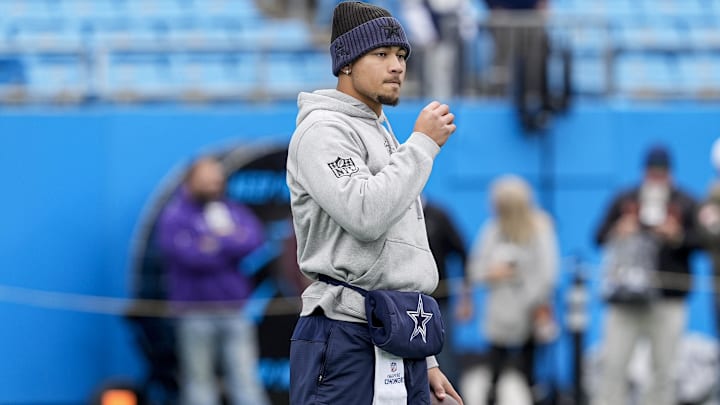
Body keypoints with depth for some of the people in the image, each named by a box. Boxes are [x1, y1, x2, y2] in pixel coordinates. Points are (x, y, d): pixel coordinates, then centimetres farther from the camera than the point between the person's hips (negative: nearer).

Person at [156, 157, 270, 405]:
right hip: (196, 312, -3)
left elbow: (255, 242, -4)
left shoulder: (235, 212, 12)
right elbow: (191, 256, -17)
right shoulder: (175, 217, -2)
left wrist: (217, 243, -12)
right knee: (199, 380, 2)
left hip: (235, 310, 3)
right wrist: (233, 245, -6)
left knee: (246, 376, -1)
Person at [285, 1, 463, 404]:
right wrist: (423, 144, -12)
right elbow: (365, 215, -22)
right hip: (348, 342, -9)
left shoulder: (385, 138, 24)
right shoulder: (323, 130, -5)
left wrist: (426, 362, 22)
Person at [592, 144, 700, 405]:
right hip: (625, 296, 0)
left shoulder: (686, 204, 9)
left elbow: (702, 240, 4)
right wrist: (618, 234, -9)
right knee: (613, 364, -5)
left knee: (664, 368, 1)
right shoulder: (624, 201, 12)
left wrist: (678, 237, -13)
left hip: (668, 299, 0)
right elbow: (600, 236, 11)